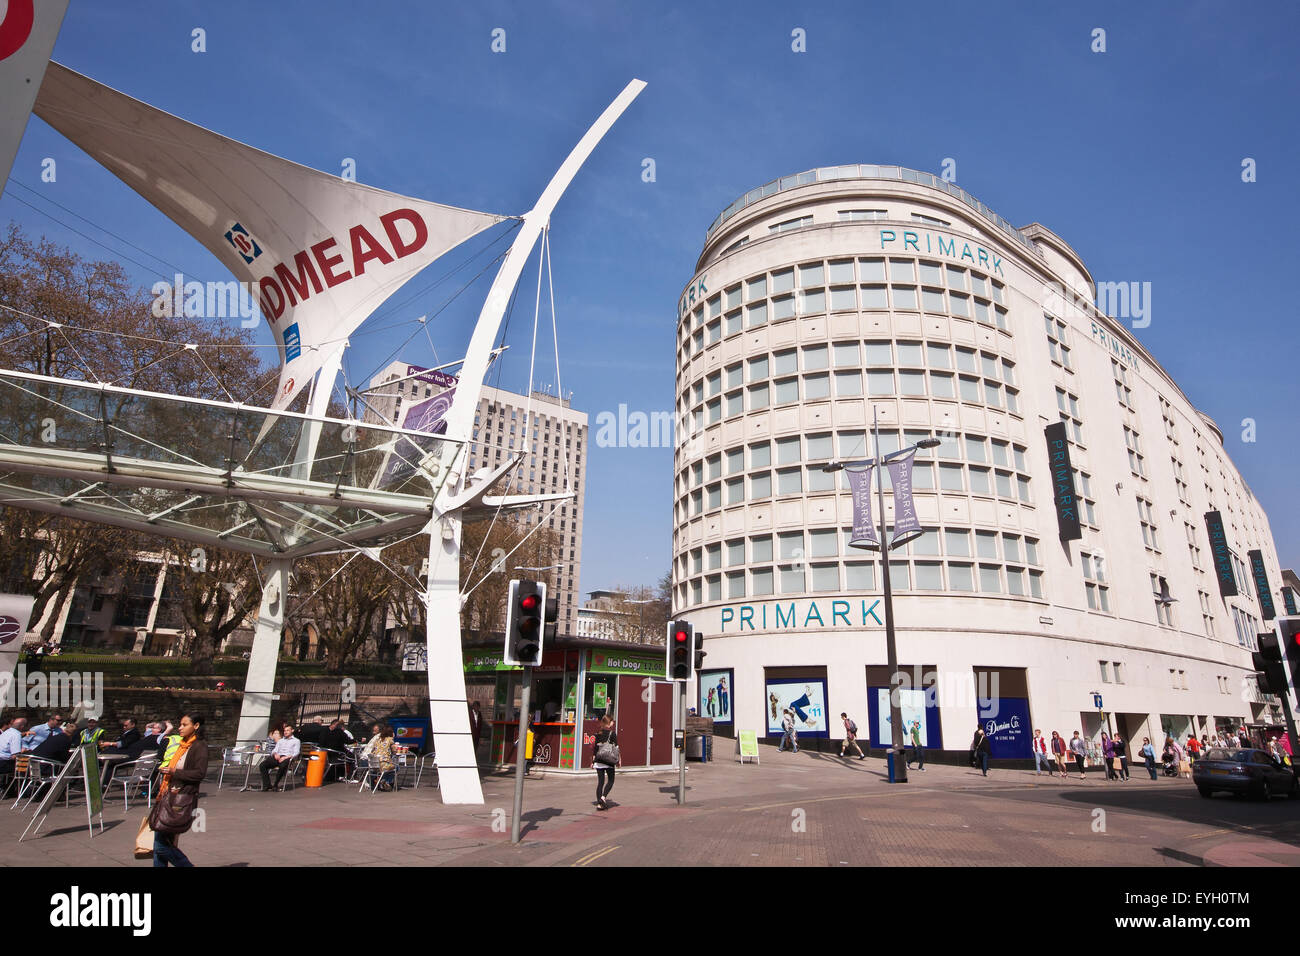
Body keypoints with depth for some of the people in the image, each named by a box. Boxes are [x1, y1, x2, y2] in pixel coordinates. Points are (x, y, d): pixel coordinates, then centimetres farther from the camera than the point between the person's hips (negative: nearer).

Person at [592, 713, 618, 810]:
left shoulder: (598, 733, 7)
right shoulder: (613, 733, -6)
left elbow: (595, 747, 10)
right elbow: (615, 747, -6)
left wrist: (593, 760, 16)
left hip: (598, 760, 4)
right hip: (608, 760, -4)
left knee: (600, 781, 9)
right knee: (610, 780, 10)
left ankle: (599, 803, 6)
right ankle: (603, 797, -10)